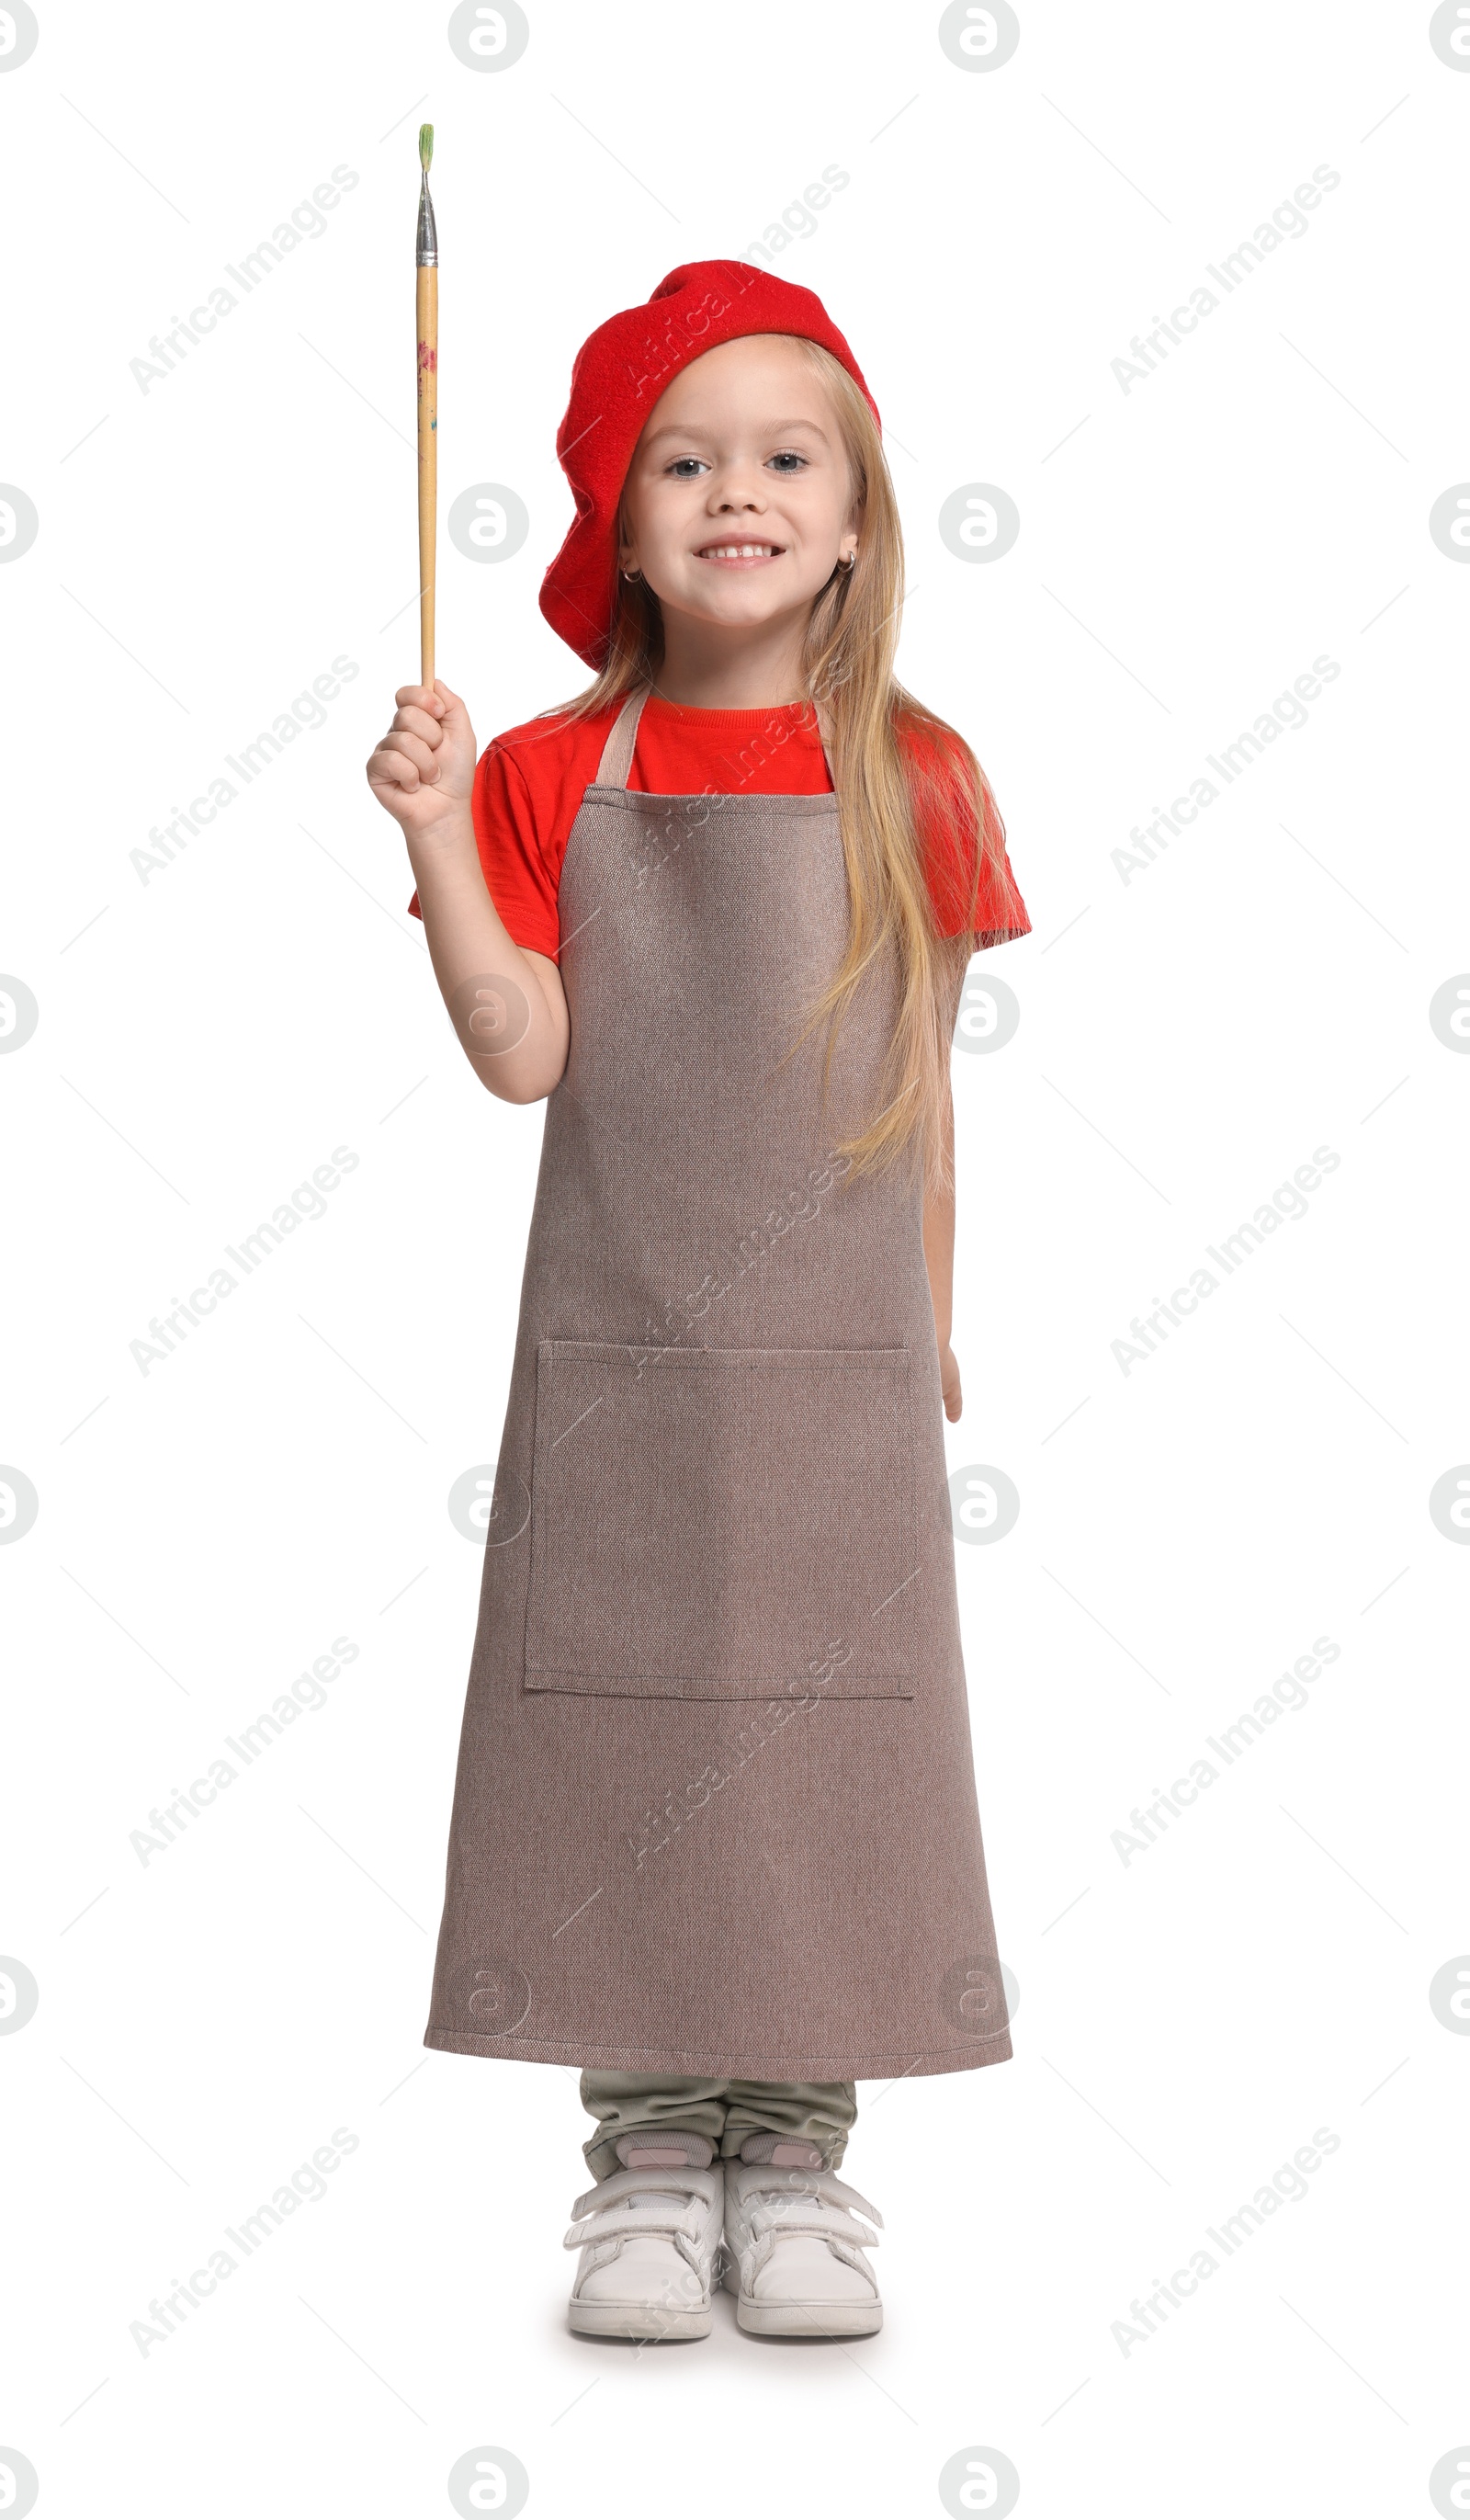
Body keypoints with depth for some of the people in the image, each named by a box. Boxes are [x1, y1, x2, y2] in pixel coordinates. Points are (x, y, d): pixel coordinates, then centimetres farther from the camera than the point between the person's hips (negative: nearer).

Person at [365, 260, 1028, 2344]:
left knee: (826, 1738, 5)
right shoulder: (550, 779, 1)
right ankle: (649, 2165, 17)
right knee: (618, 1738, 4)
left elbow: (924, 1085, 7)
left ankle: (796, 2165, 19)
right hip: (613, 1354, 0)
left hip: (840, 1357, 0)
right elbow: (525, 1055, -7)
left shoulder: (912, 780, 2)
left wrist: (931, 1335, 11)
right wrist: (437, 833, -16)